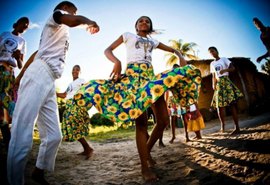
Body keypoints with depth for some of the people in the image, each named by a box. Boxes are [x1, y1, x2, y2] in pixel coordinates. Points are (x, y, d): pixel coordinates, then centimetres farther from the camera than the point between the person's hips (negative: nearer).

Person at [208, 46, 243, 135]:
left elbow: (233, 68, -5)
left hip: (226, 81, -4)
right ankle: (222, 125, 11)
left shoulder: (224, 59, 6)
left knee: (232, 103, -11)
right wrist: (213, 85, 6)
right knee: (219, 105, -3)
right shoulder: (212, 64, 19)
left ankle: (237, 127, -12)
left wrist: (225, 70, -22)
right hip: (218, 84, 5)